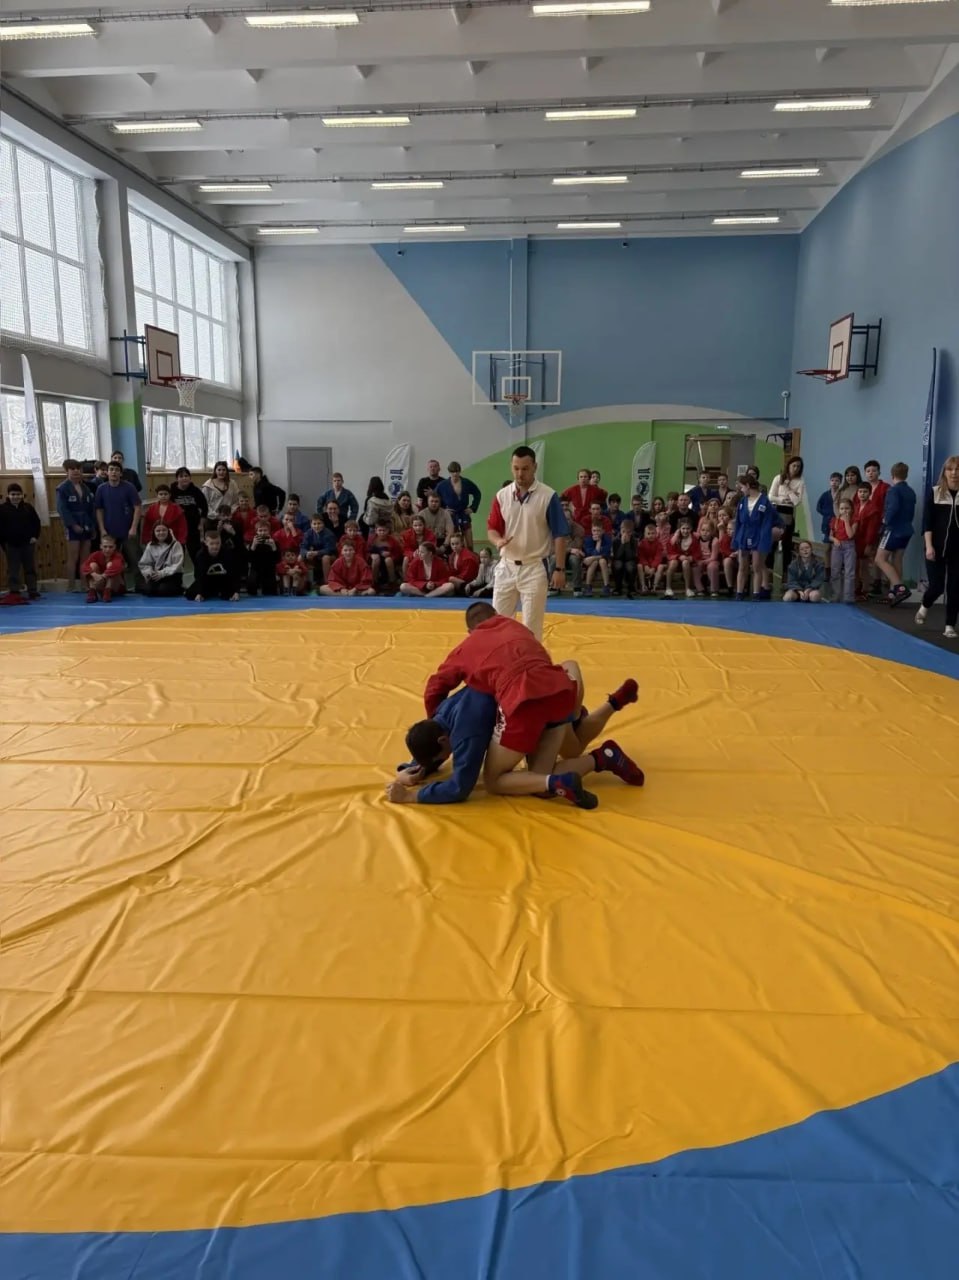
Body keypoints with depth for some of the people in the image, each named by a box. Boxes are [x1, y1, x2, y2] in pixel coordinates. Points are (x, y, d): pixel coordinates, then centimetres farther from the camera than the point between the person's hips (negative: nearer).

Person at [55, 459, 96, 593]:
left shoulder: (86, 488, 15)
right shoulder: (62, 488, -5)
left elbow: (92, 509, 14)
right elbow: (62, 509, -13)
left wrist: (94, 527, 8)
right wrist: (73, 524, -19)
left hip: (86, 527, 6)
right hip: (72, 527, -6)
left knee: (85, 558, 6)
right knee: (73, 558, -6)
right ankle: (70, 587, -2)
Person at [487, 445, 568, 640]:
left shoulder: (548, 496, -8)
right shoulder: (502, 495, 3)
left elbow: (560, 535, -6)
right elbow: (491, 528, 7)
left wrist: (559, 569, -9)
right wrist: (498, 540, -17)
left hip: (535, 568, -4)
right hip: (507, 567, 4)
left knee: (532, 626, 3)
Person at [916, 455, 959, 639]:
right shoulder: (934, 492, -1)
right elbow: (927, 522, -3)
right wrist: (929, 546, -11)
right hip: (937, 548, -1)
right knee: (937, 585, -2)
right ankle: (924, 607, 32)